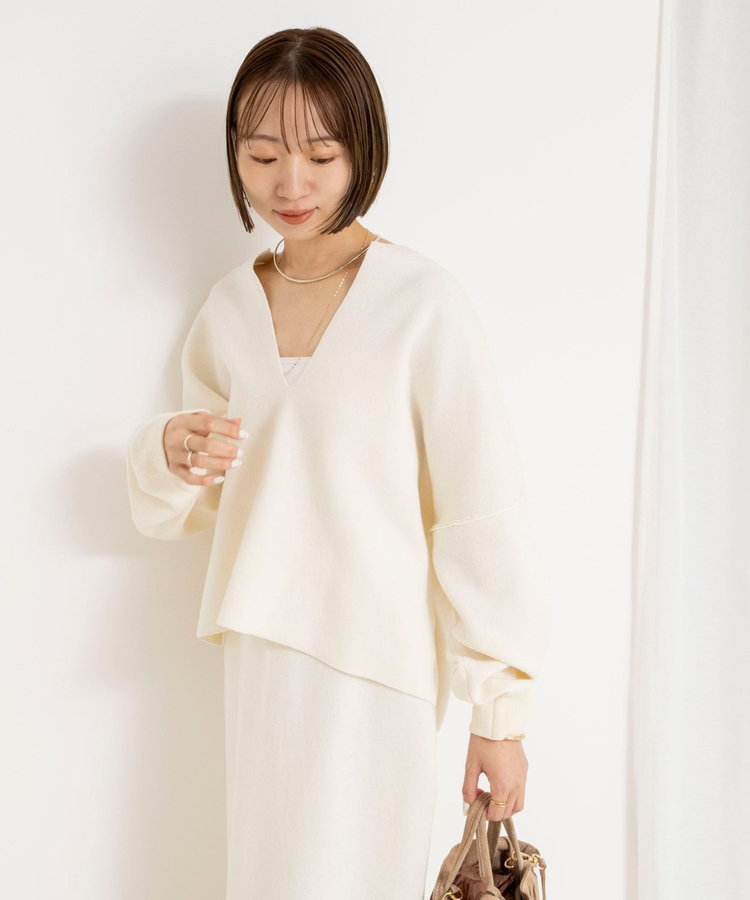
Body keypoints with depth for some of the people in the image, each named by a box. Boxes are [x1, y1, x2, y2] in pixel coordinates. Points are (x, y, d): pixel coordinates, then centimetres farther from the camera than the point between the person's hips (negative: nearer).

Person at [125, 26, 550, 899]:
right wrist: (172, 452, -8)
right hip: (258, 655, 5)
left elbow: (482, 510, -11)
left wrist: (500, 713, -10)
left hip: (375, 666, -5)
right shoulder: (228, 305, 6)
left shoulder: (421, 300, -11)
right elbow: (190, 508, 15)